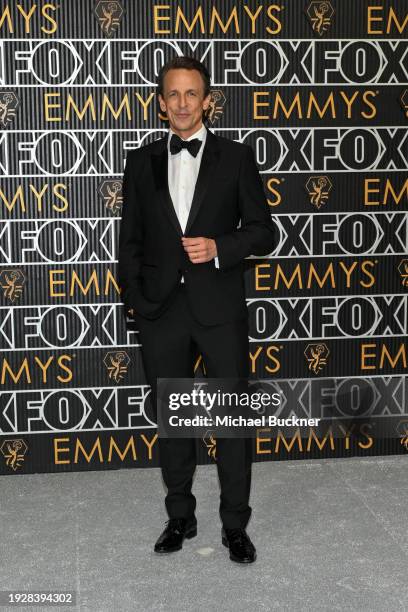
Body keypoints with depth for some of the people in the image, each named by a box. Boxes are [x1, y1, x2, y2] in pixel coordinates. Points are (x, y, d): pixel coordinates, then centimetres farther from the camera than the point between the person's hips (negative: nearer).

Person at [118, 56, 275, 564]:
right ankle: (180, 517, 28)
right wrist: (134, 299, 2)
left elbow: (263, 232, 1)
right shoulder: (141, 162, 7)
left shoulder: (236, 158, 1)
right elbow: (129, 240, 10)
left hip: (220, 308, -2)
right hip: (160, 311, 2)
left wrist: (218, 247, -16)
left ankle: (235, 525, 19)